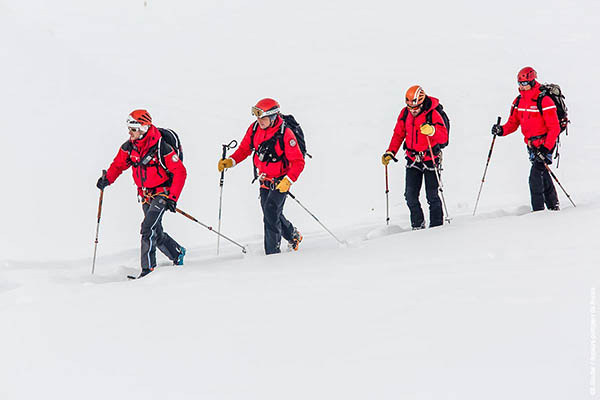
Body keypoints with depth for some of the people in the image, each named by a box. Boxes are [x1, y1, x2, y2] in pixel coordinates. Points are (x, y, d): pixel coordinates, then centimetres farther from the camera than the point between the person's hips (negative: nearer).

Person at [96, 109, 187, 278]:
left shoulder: (162, 148, -22)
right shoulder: (129, 147, -5)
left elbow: (180, 173, -19)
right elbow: (119, 164, 12)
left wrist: (173, 198, -25)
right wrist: (107, 179, -8)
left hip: (163, 193, -7)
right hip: (145, 196, 7)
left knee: (148, 227, -21)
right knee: (156, 234, 12)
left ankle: (148, 268, -18)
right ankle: (178, 254, 37)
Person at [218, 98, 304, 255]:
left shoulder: (285, 134, -23)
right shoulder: (254, 128, -6)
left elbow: (298, 162, -21)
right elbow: (244, 149, 8)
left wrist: (288, 181, -32)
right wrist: (230, 161, -8)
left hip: (280, 181, -7)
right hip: (264, 181, 7)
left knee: (271, 211, -19)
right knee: (271, 214, 15)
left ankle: (273, 251, -13)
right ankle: (293, 236, 41)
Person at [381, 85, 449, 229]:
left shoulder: (432, 114, -16)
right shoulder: (405, 113, 0)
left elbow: (444, 136, -24)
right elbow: (398, 134, 11)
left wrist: (432, 130, -43)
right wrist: (390, 153, 1)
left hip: (430, 157, -5)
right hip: (412, 158, 5)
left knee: (432, 195, -5)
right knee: (410, 195, 2)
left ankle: (436, 226, 7)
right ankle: (417, 226, 17)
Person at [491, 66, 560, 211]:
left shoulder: (544, 101, -18)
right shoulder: (519, 101, 4)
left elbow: (554, 128, -18)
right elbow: (513, 122, 11)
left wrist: (546, 149, -26)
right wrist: (502, 130, -11)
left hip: (546, 143, -8)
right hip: (531, 144, 8)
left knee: (535, 178, -15)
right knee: (542, 174, 17)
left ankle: (538, 210, -9)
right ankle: (553, 205, 32)